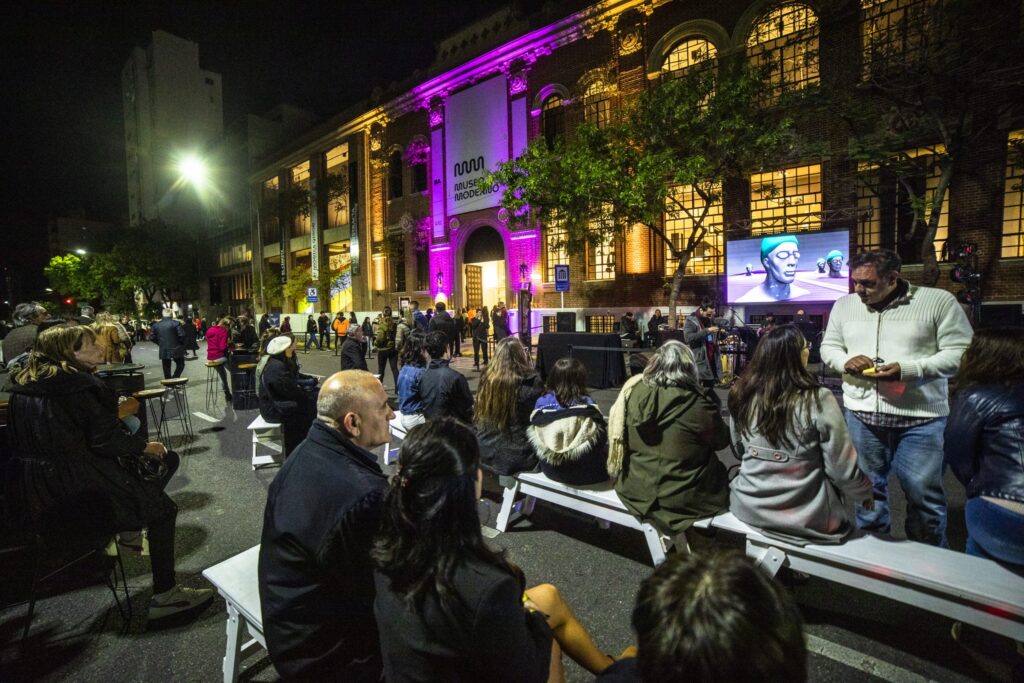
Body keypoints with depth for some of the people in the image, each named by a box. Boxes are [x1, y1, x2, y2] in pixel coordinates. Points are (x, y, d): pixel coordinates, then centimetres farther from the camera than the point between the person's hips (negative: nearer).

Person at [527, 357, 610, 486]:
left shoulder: (542, 402, -10)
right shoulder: (587, 404, -18)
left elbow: (534, 431, 2)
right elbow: (603, 437, -8)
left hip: (550, 469, 4)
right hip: (586, 472, -4)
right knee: (608, 448, 24)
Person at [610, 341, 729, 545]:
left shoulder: (633, 391, -10)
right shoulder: (698, 404, -20)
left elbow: (619, 434, 4)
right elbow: (721, 441, -2)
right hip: (683, 497, -5)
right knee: (720, 471, 23)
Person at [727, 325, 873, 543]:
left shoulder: (743, 395, -6)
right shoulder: (818, 400, -19)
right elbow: (843, 470, -11)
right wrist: (865, 494, 8)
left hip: (749, 507, 3)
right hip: (805, 516, -2)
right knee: (845, 490, 24)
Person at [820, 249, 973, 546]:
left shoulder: (939, 301, -5)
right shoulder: (844, 305, 7)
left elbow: (961, 352, -7)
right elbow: (828, 347, 13)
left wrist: (908, 369, -21)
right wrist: (846, 361, -10)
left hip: (920, 417, -3)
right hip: (861, 414, 3)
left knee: (923, 494, 7)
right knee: (866, 487, 15)